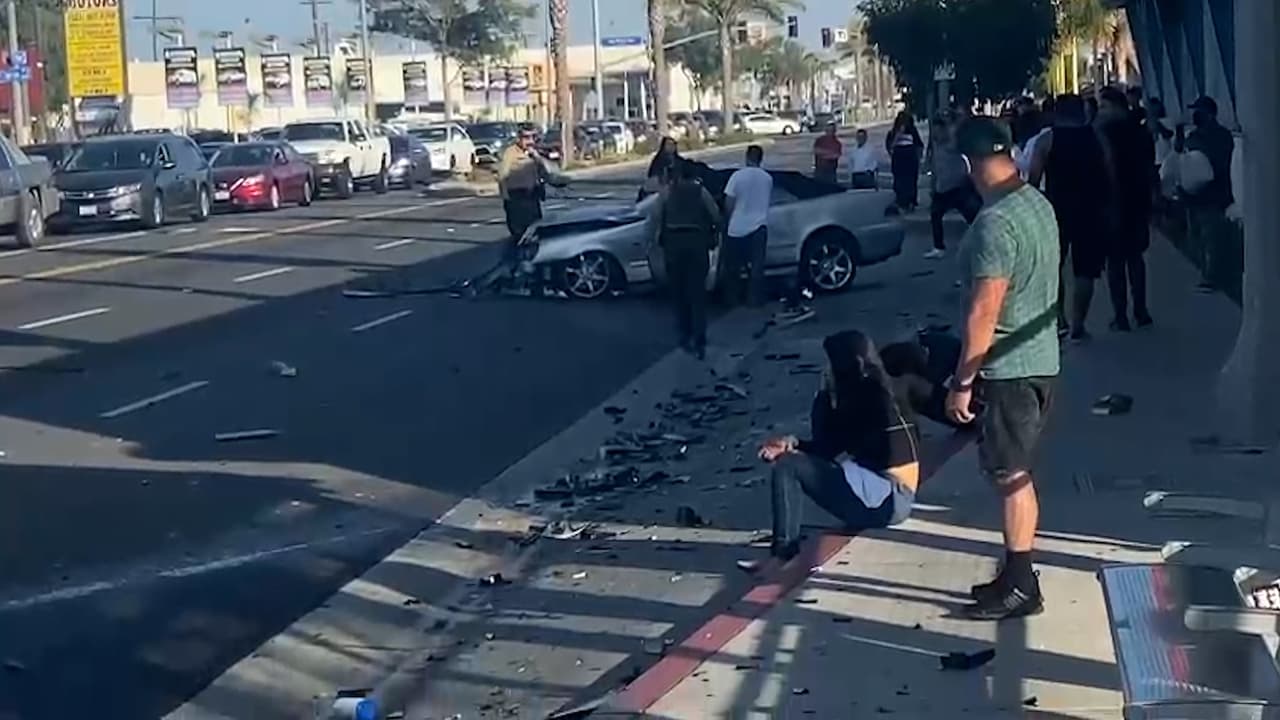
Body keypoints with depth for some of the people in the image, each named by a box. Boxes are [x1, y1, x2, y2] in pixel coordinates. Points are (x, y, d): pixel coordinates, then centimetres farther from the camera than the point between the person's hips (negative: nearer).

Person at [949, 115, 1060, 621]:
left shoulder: (995, 222, -22)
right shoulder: (1039, 204, 7)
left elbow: (985, 310, -23)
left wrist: (962, 382, -17)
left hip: (1007, 367, -9)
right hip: (1039, 358, 9)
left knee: (1011, 477, 0)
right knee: (1018, 474, 16)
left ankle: (1020, 588, 7)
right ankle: (1016, 576, 24)